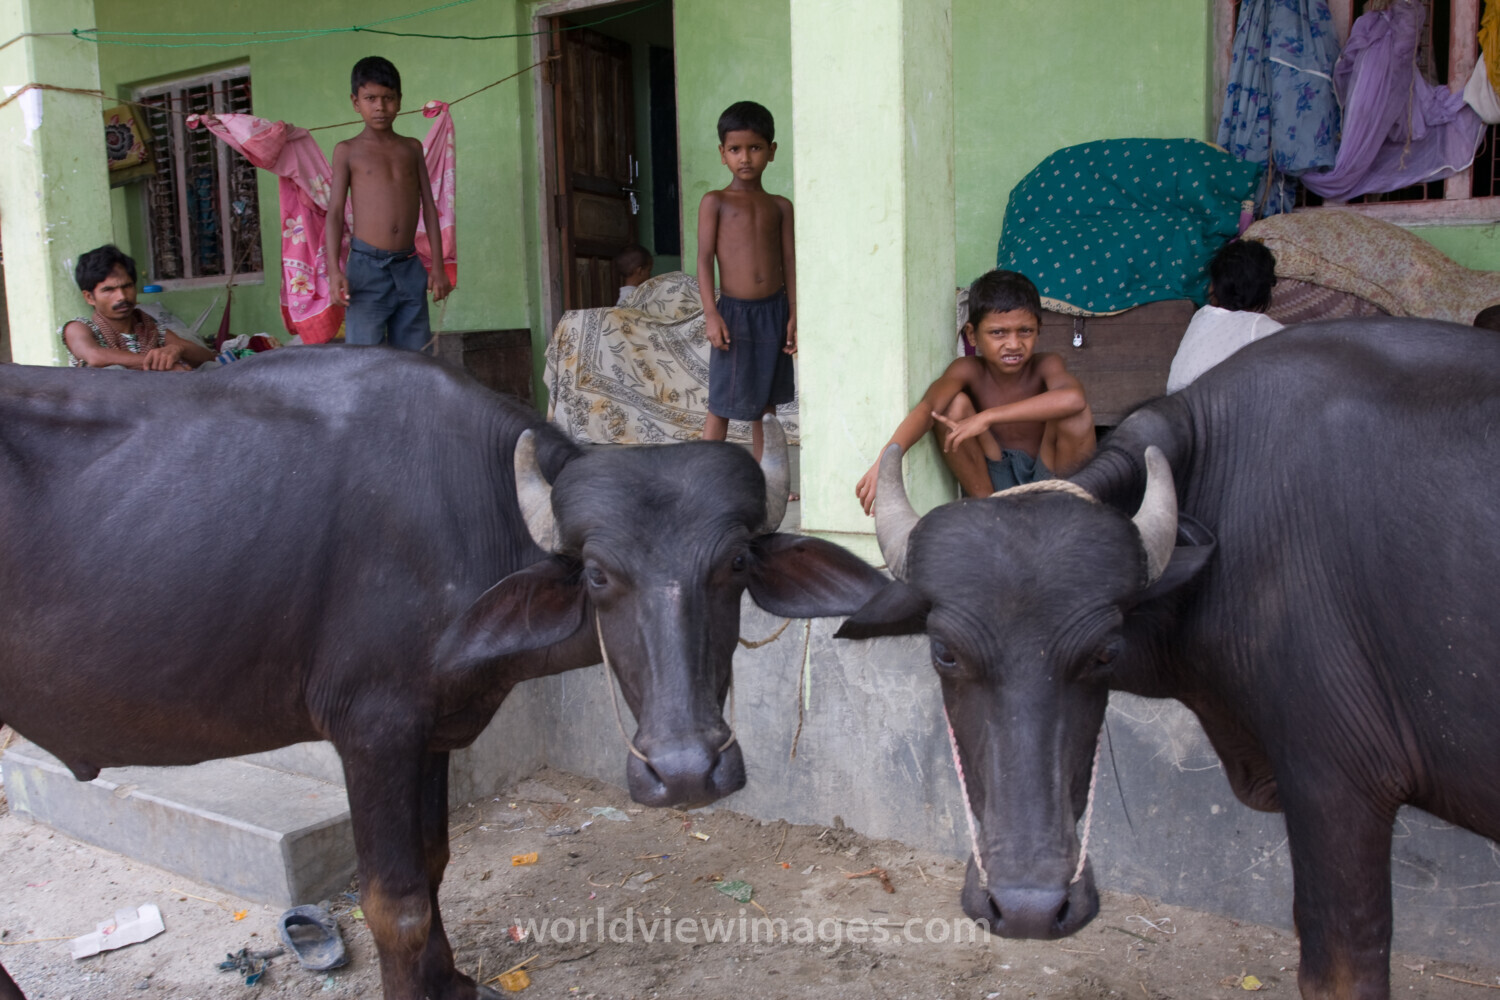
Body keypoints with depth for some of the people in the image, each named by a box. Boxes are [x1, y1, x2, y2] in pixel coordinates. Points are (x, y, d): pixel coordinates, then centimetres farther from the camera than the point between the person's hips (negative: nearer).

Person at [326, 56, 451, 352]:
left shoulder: (412, 148, 13)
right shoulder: (348, 151, 5)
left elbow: (429, 207, 12)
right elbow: (335, 212, 1)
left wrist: (438, 267, 7)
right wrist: (334, 269, -11)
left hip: (409, 266, 3)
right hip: (367, 265, -3)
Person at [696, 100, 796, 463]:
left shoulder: (780, 206, 9)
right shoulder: (715, 202, 1)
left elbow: (789, 260, 8)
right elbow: (705, 258, -4)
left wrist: (793, 316, 1)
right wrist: (711, 314, -13)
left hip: (773, 311, 3)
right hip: (734, 311, -3)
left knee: (765, 399, 11)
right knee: (722, 403, -1)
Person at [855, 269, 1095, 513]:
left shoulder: (1046, 366, -14)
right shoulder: (968, 370, -11)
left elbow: (1073, 398, -39)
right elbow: (927, 408, -30)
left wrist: (987, 417, -41)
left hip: (1049, 476, -1)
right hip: (994, 481, 1)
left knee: (1076, 413, -27)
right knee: (954, 404, -21)